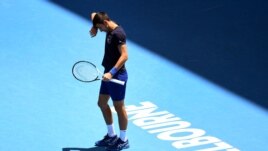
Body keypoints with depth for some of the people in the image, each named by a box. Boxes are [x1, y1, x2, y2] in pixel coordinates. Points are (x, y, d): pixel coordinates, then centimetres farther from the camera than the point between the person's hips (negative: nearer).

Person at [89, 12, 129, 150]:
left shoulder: (118, 33, -21)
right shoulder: (109, 29, 6)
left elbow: (124, 56, -27)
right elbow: (94, 15, 21)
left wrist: (111, 72, -32)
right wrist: (94, 27, 2)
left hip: (117, 75, -10)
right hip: (109, 74, 10)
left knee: (119, 107, 1)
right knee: (102, 103, 16)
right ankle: (111, 135, 28)